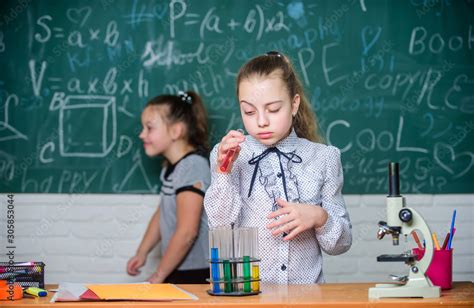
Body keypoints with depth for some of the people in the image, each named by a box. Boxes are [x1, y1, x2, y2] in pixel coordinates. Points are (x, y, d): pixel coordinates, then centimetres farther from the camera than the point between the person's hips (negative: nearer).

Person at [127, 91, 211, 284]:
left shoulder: (192, 167, -17)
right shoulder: (171, 166, 12)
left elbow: (187, 232, -20)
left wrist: (159, 275, -12)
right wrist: (141, 253, 20)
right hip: (176, 270, 8)